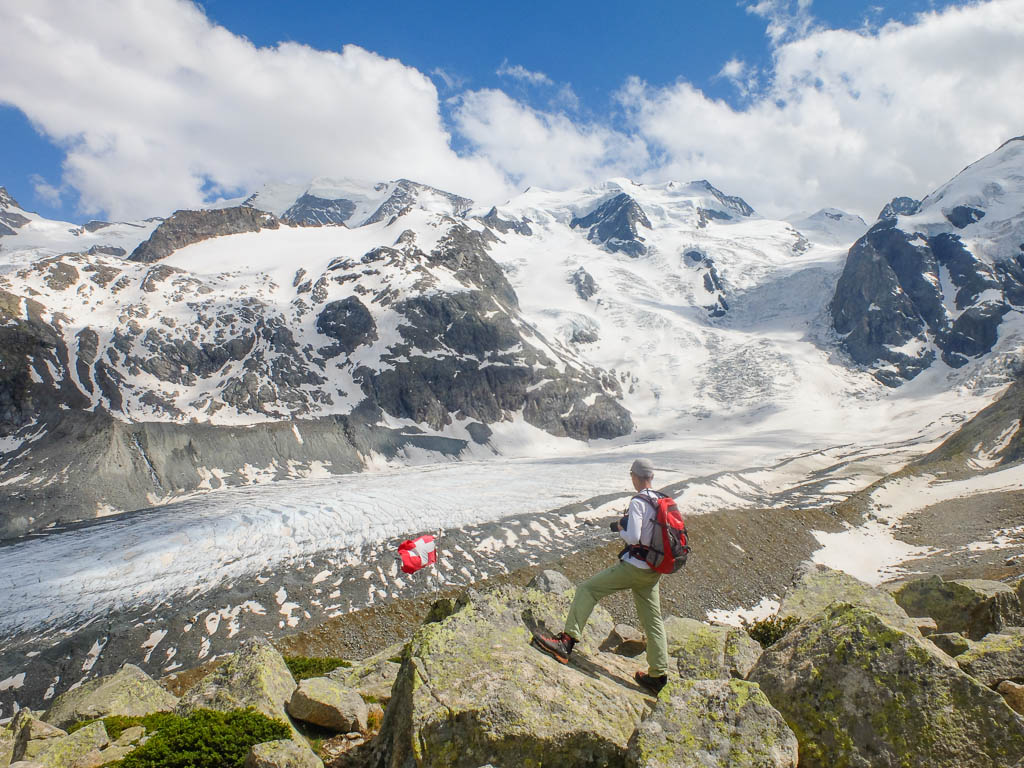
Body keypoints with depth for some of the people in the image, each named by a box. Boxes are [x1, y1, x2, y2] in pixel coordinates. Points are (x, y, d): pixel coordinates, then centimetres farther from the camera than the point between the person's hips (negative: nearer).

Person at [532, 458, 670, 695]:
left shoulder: (638, 502, -16)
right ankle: (658, 675, 19)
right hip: (653, 572, 8)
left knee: (587, 590, -3)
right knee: (653, 621, 13)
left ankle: (567, 641, -10)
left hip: (633, 566, -8)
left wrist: (620, 528, -3)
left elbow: (633, 537, -24)